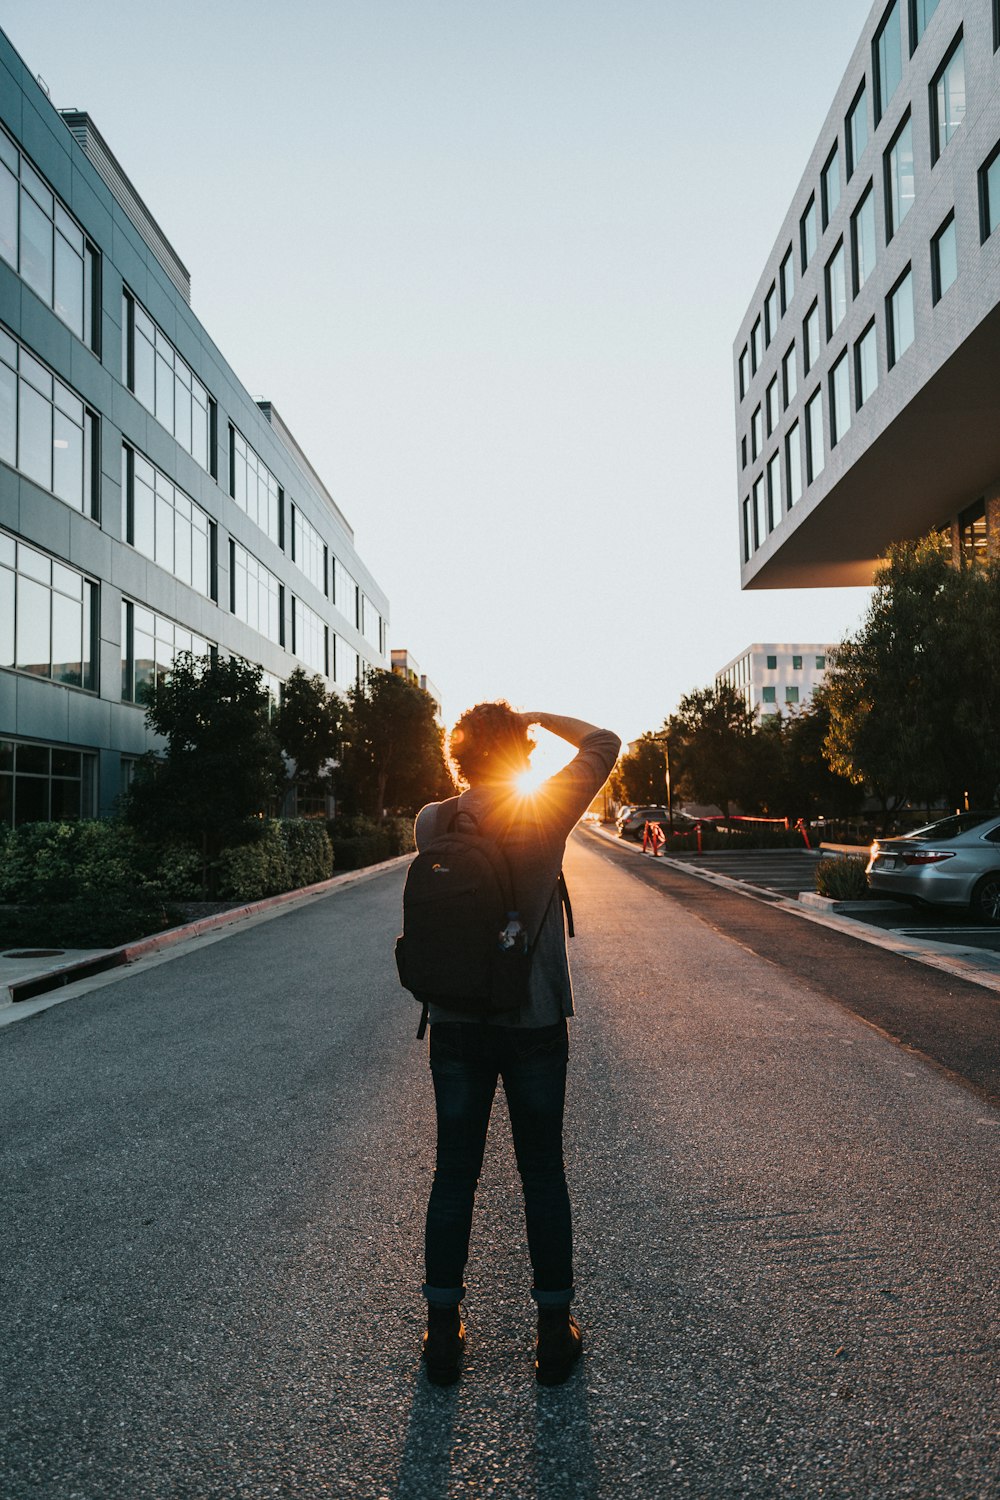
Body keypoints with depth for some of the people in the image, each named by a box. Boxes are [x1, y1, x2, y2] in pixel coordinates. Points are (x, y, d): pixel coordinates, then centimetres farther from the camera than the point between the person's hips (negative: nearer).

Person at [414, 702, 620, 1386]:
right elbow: (604, 743, 1)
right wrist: (535, 718, 2)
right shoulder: (546, 815, -10)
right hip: (536, 1023, -1)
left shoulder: (433, 823, -4)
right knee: (544, 1176, 11)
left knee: (454, 1175, 12)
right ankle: (556, 1332, 22)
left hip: (456, 1026, 2)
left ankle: (443, 1331, 21)